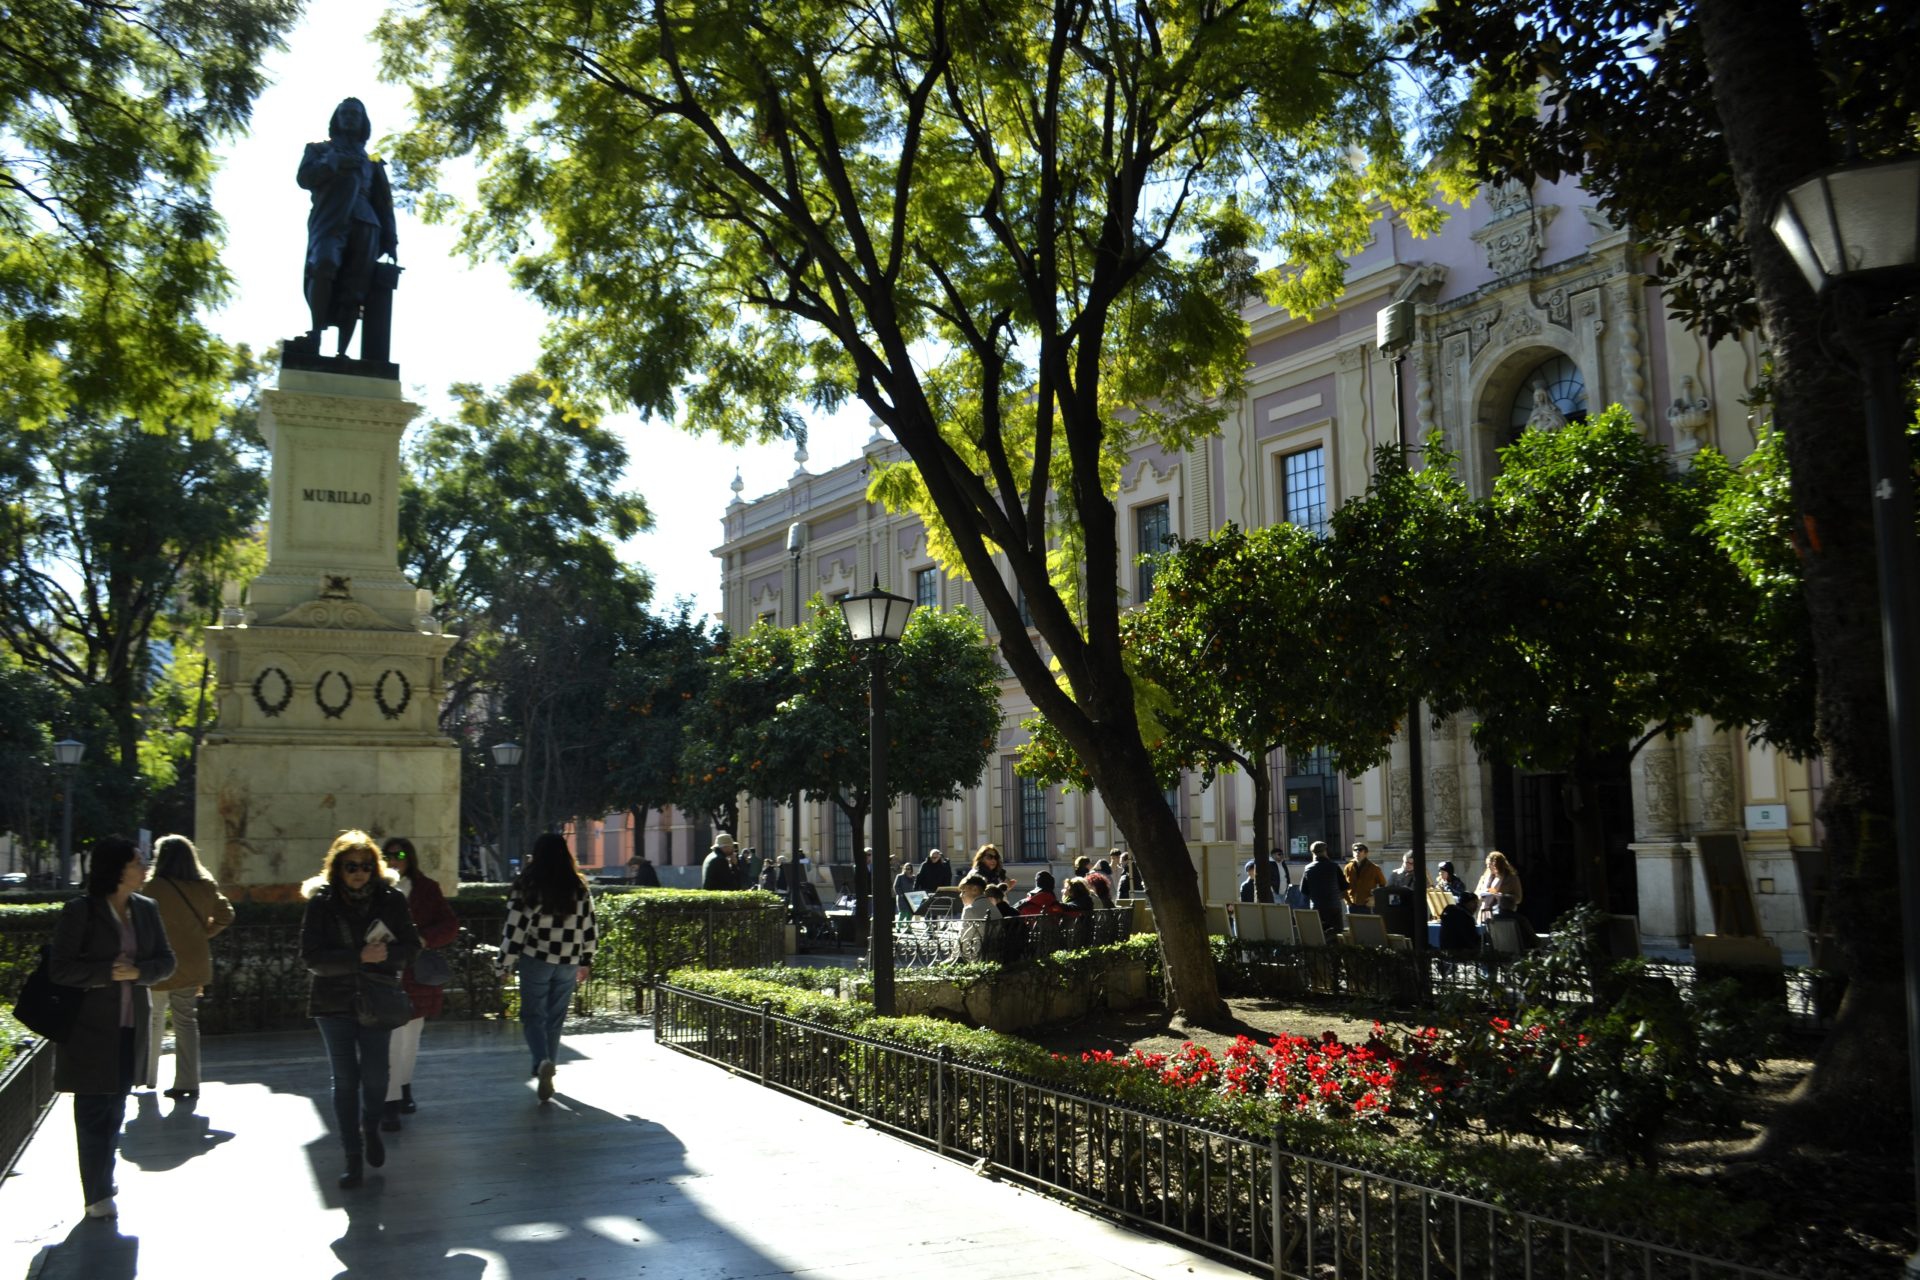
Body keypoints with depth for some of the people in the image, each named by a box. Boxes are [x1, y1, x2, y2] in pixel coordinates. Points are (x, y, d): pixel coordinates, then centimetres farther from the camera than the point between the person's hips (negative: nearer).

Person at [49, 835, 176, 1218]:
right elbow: (59, 968, -12)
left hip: (131, 1028, 5)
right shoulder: (79, 911, -9)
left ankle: (103, 1183, 28)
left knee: (115, 1110, 14)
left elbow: (166, 961, 6)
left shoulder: (146, 909, 6)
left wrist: (137, 971, -14)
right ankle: (97, 1195, 6)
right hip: (90, 1028, -5)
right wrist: (108, 973, -20)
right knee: (93, 1111, -1)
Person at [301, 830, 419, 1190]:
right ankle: (352, 1157, 15)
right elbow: (312, 957, -12)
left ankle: (371, 1128, 32)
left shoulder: (391, 899, -2)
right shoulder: (321, 903, -5)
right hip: (333, 1003, 0)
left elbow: (411, 946, 1)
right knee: (345, 1080, 4)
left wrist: (386, 954, -20)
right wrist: (359, 957, -22)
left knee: (375, 1075, 1)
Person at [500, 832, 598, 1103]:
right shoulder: (579, 888, 4)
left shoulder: (528, 886, -7)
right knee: (556, 1017, 15)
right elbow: (588, 927, 8)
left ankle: (542, 1061, -18)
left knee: (533, 1014, 5)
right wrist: (587, 961, 17)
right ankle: (545, 1069, 22)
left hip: (536, 959, -3)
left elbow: (515, 926, -9)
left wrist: (505, 961, -3)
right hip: (569, 962, 3)